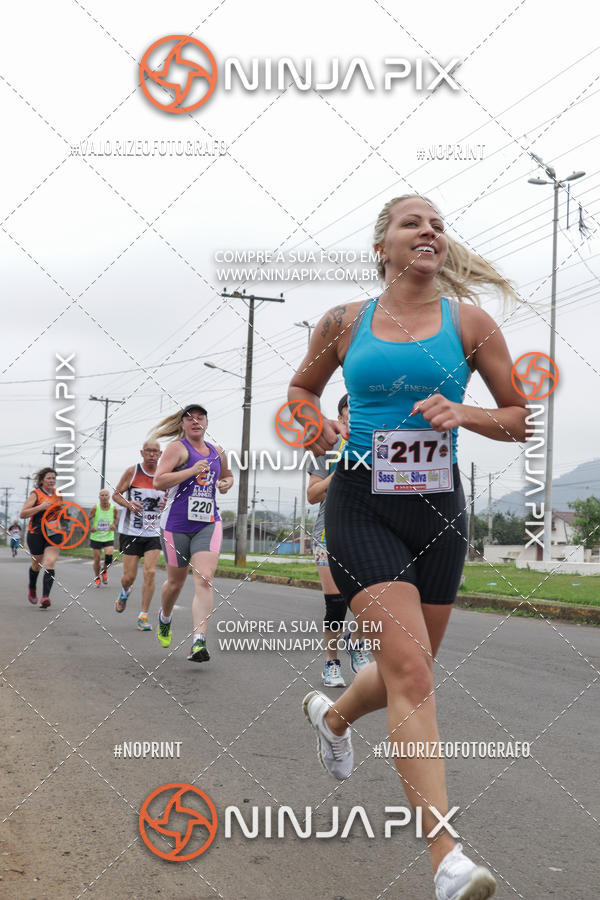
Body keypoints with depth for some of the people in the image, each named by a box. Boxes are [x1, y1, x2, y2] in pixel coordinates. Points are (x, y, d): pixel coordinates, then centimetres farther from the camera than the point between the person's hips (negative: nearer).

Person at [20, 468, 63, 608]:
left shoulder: (58, 494, 8)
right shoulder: (36, 494, -6)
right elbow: (23, 514, -12)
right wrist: (40, 507, -22)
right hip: (36, 533, -2)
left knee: (50, 563, -16)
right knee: (36, 564, 14)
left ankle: (45, 597, -23)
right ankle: (32, 590, 44)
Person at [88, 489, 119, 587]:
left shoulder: (114, 508, -6)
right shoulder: (95, 508, -10)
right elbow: (88, 519, 3)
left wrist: (114, 524, -7)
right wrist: (91, 527, -15)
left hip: (109, 537, 0)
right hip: (96, 537, 0)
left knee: (109, 556, -16)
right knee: (97, 559, 4)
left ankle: (104, 571, 16)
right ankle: (97, 578, 28)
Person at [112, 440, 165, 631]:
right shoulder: (132, 472, -3)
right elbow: (116, 494, 4)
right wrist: (128, 504, -15)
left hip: (153, 532, 1)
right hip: (131, 531, -1)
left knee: (150, 572, -12)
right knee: (129, 576, 1)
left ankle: (143, 617, -4)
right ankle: (124, 592, 39)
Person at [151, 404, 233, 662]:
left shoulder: (217, 452, 13)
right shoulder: (178, 448, -4)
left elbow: (228, 475, 33)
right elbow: (159, 480, -16)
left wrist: (227, 483, 10)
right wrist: (192, 470, -21)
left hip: (208, 524, 3)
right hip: (177, 525, -3)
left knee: (204, 579, -16)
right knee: (176, 581, 12)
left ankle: (199, 642, -22)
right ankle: (165, 617, 45)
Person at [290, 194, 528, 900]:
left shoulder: (469, 323, 3)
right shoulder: (345, 323, 4)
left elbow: (521, 419, 7)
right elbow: (301, 388, 20)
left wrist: (464, 414, -12)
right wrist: (314, 425, -1)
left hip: (438, 510, 3)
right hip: (361, 504, -2)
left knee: (409, 670, 14)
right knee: (410, 668, -16)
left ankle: (332, 714, 50)